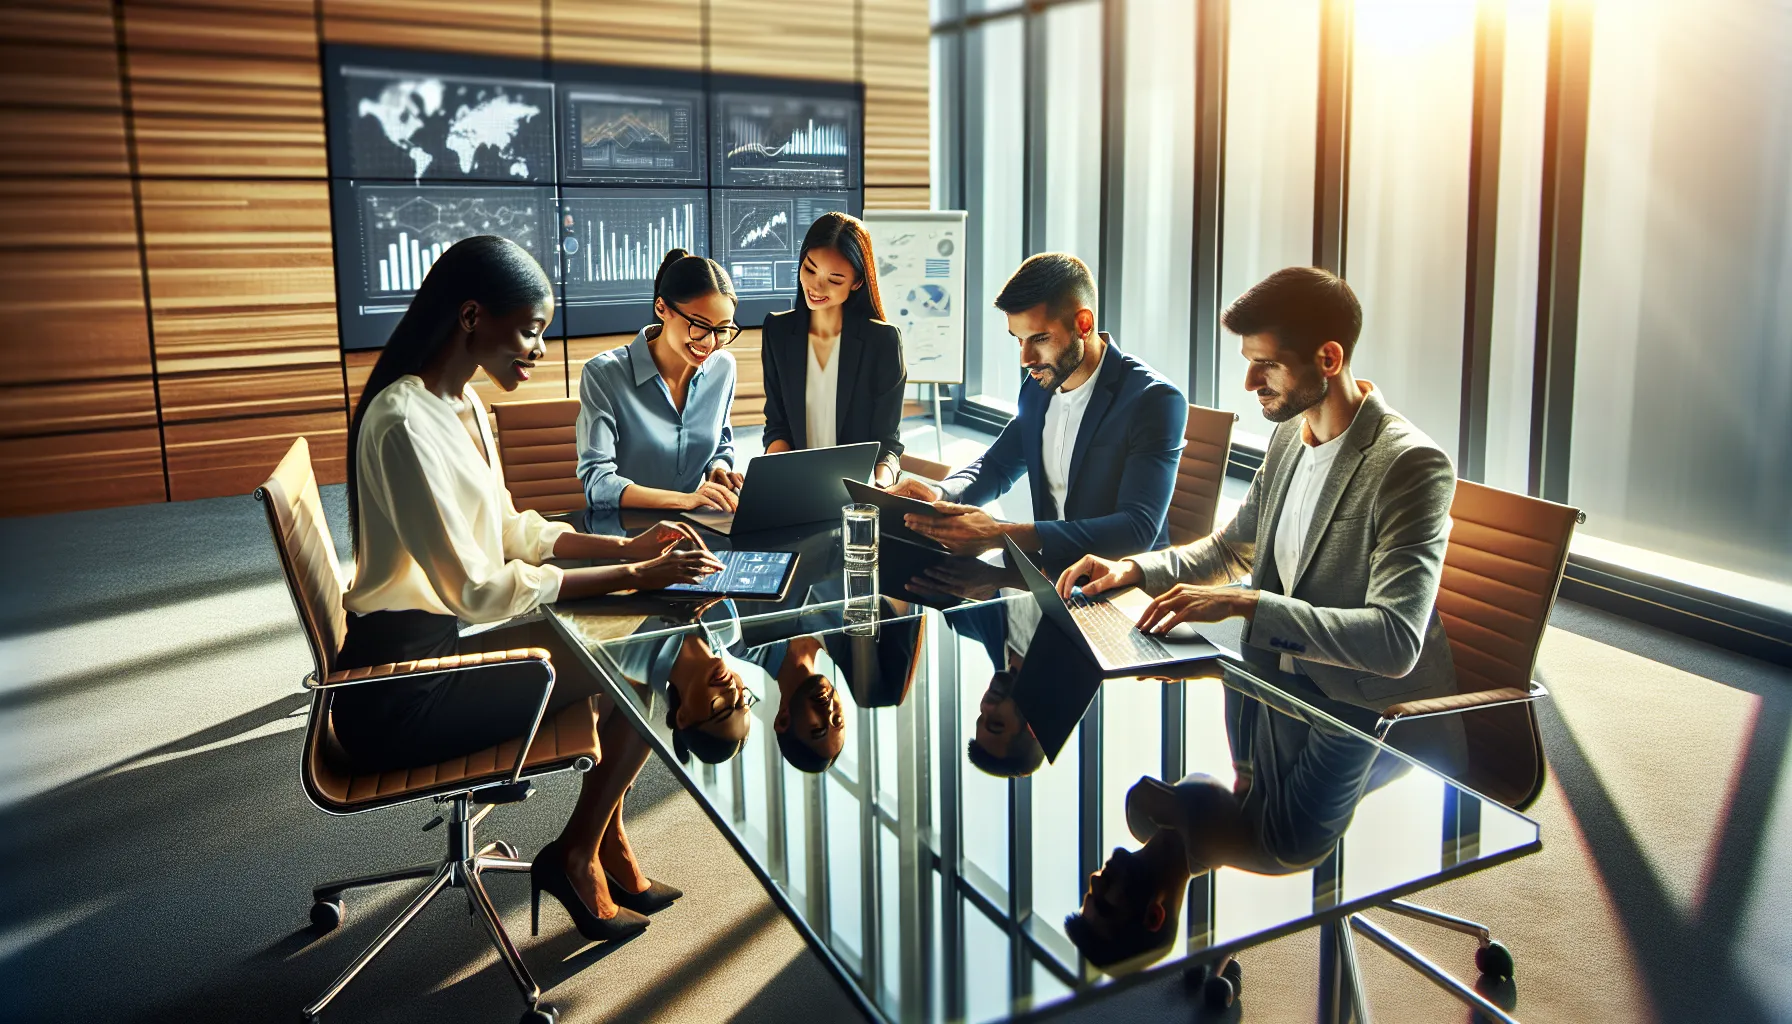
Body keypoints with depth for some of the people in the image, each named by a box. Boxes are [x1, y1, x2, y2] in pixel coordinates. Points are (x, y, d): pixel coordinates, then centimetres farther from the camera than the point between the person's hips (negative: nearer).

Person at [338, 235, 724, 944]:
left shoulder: (465, 405, 7)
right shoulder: (405, 423, -23)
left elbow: (505, 529, 15)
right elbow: (476, 588, -25)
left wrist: (625, 546, 3)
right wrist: (632, 577, -23)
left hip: (442, 648, 10)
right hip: (397, 699, -9)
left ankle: (604, 840, 18)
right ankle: (574, 854, 11)